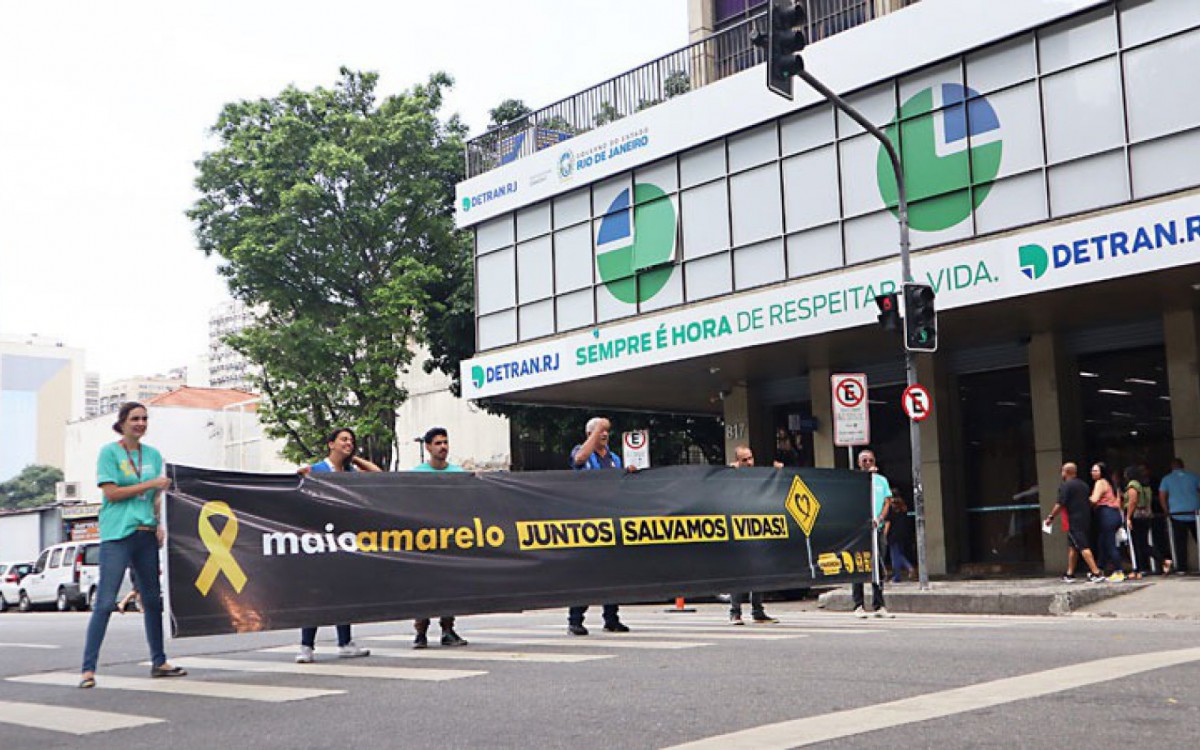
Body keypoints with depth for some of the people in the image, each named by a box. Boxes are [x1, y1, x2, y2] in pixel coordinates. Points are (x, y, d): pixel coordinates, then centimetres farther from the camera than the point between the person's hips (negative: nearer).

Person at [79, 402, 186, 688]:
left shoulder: (153, 455, 13)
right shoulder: (109, 452, -2)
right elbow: (112, 492, -10)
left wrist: (160, 524, 3)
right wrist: (149, 484, -11)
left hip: (146, 534, 6)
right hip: (116, 535, -6)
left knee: (153, 599, 11)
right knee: (105, 602, -9)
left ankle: (158, 662, 21)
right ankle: (88, 668, -6)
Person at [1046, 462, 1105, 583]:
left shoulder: (1065, 486, -10)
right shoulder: (1084, 484, 14)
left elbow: (1060, 504, -16)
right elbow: (1090, 502, 18)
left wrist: (1051, 517, -7)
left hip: (1074, 521, -8)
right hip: (1086, 518, 8)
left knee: (1083, 547, -10)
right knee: (1072, 546, 16)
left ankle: (1096, 573, -16)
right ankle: (1070, 574, 20)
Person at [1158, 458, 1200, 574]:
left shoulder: (1166, 479, 4)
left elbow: (1162, 497, -1)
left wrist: (1167, 512, 8)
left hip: (1177, 515, -1)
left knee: (1180, 543, 1)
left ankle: (1181, 567, -1)